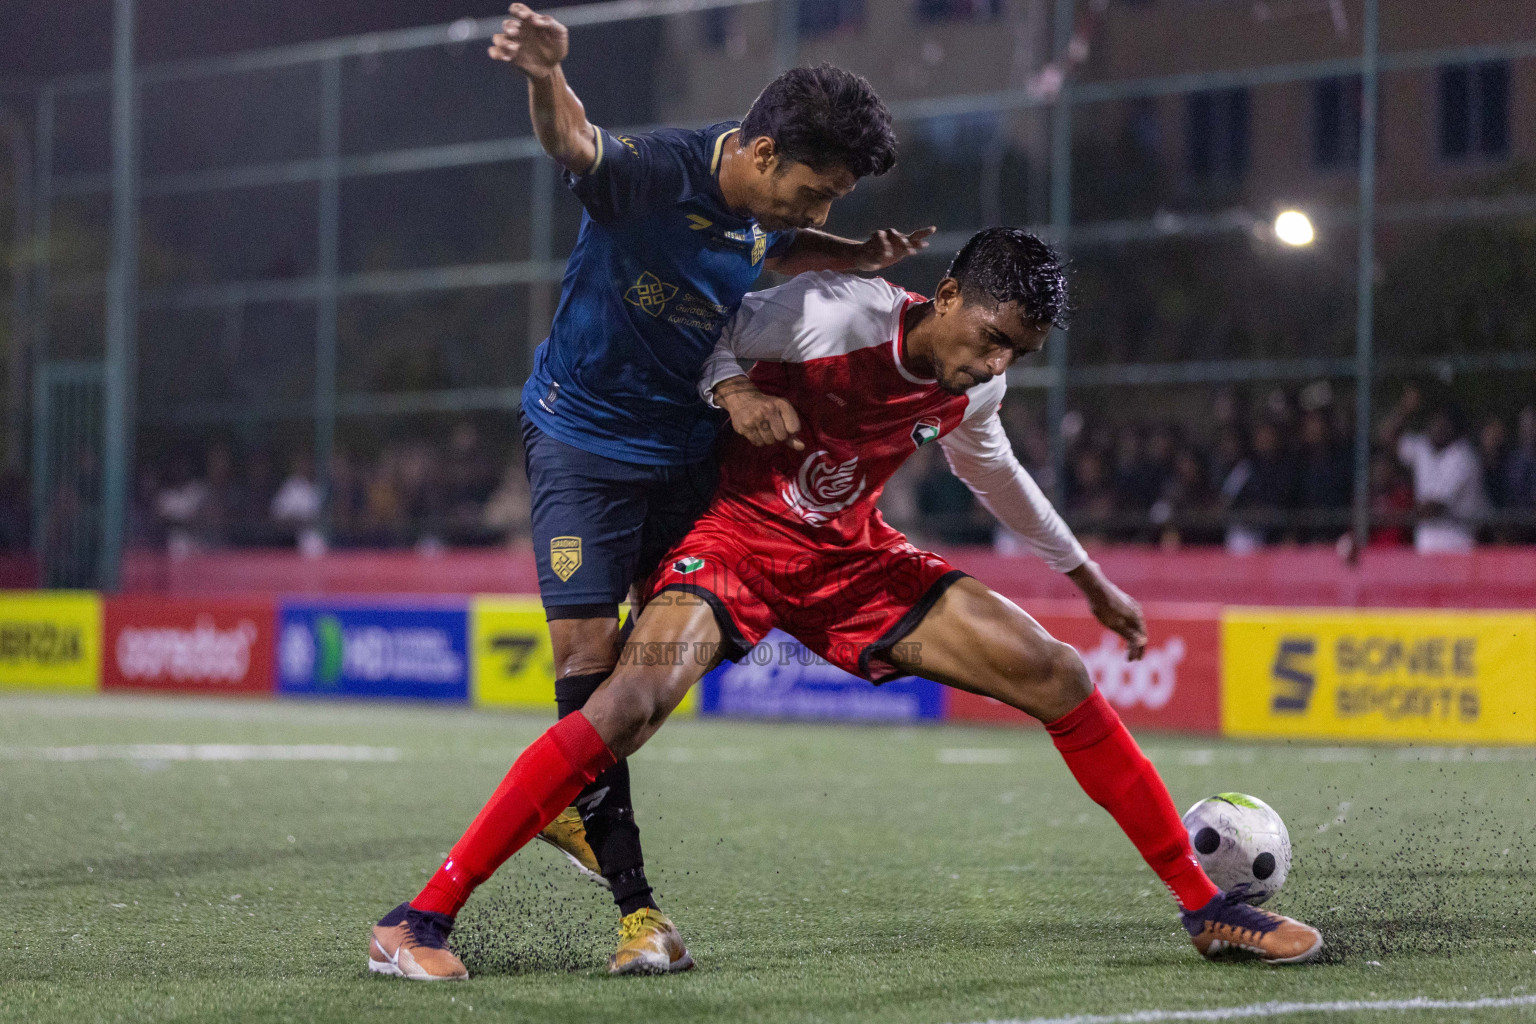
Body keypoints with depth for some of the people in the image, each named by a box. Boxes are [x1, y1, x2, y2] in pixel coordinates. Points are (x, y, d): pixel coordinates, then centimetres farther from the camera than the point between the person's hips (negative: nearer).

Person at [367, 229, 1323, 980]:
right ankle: (424, 917, -27)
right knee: (635, 701, -33)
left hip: (852, 557, 6)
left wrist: (1089, 578, 30)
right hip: (737, 534, -6)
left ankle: (1205, 906, 10)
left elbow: (990, 467, 21)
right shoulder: (832, 315, -23)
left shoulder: (972, 388, -3)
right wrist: (734, 389, -28)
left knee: (1063, 681, -4)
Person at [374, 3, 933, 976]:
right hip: (583, 440, -7)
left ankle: (576, 804, 34)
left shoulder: (765, 211, -5)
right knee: (587, 656, -13)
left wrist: (861, 259, -1)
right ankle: (635, 903, -10)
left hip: (687, 448, 7)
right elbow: (577, 144, -49)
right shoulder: (655, 172, -27)